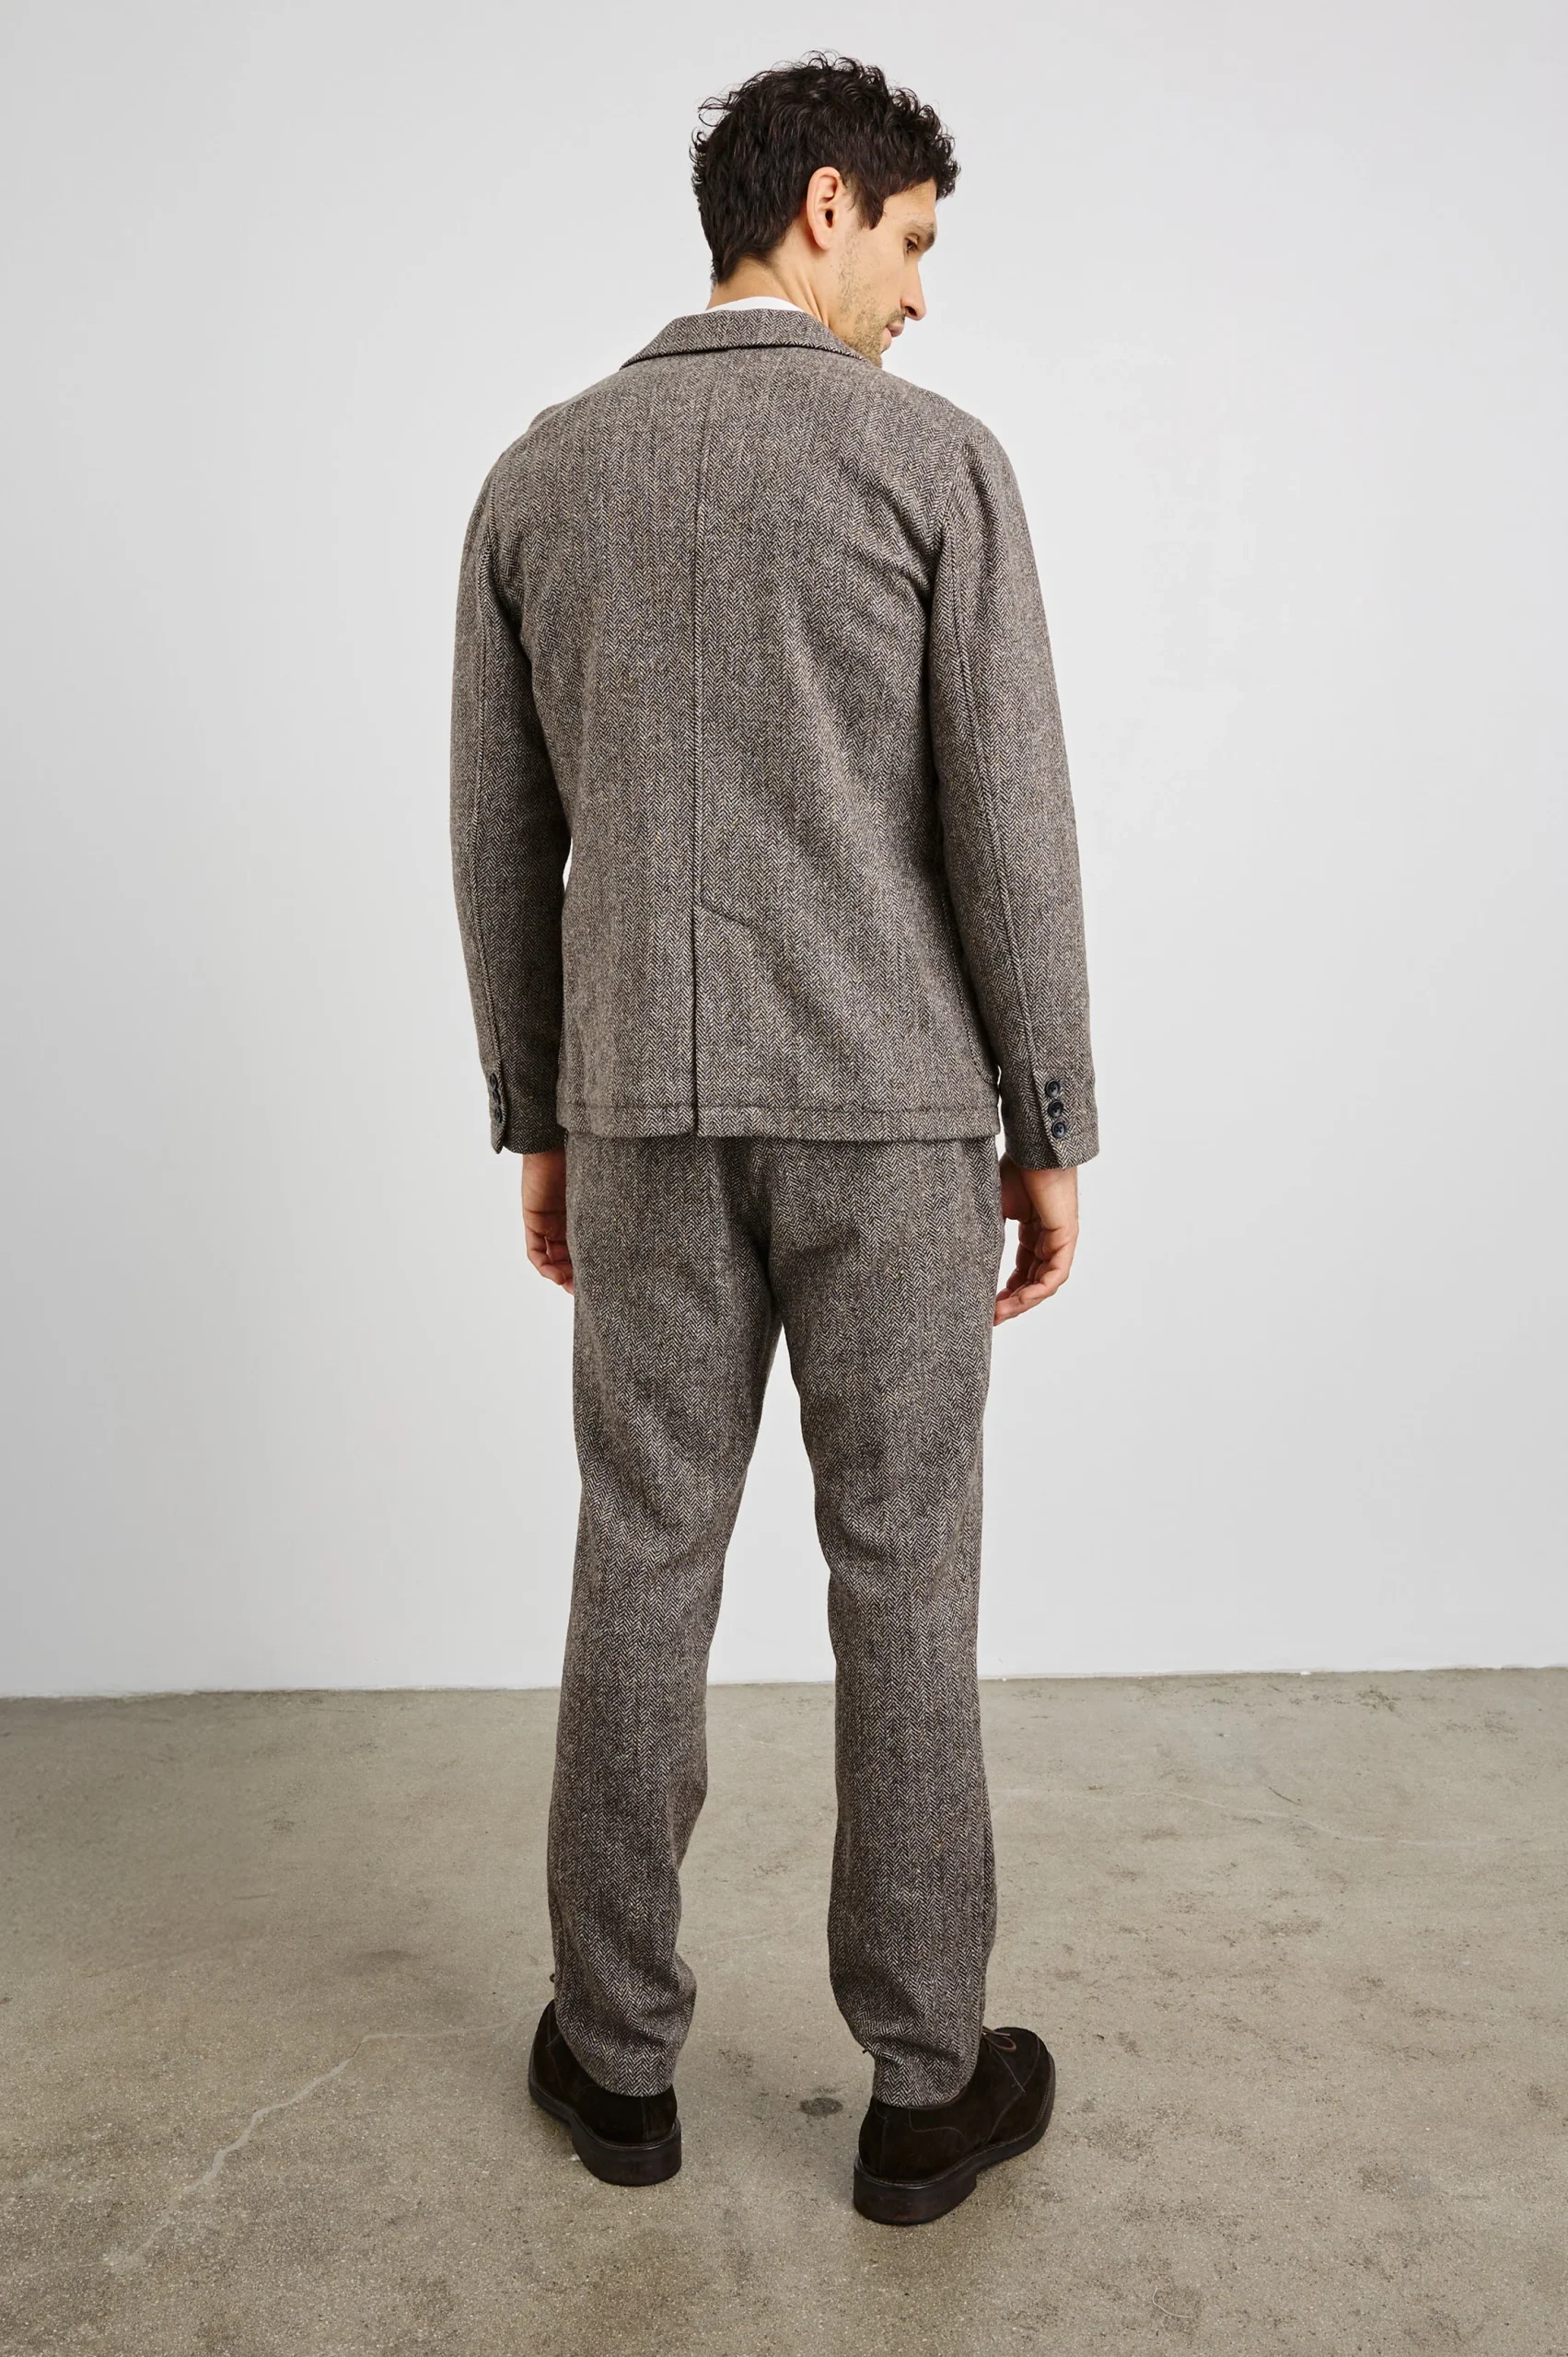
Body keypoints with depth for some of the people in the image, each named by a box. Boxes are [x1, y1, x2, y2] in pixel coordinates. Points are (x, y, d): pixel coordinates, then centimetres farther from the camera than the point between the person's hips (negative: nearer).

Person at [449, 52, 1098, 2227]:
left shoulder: (541, 474, 9)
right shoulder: (935, 456, -3)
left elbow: (502, 838, 8)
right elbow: (1008, 820, -9)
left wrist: (536, 1122, 15)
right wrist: (1052, 1129, -1)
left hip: (648, 1106, 3)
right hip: (888, 1106, -3)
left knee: (645, 1572, 11)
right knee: (904, 1585, 6)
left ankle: (623, 2053, 23)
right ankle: (922, 2083, 18)